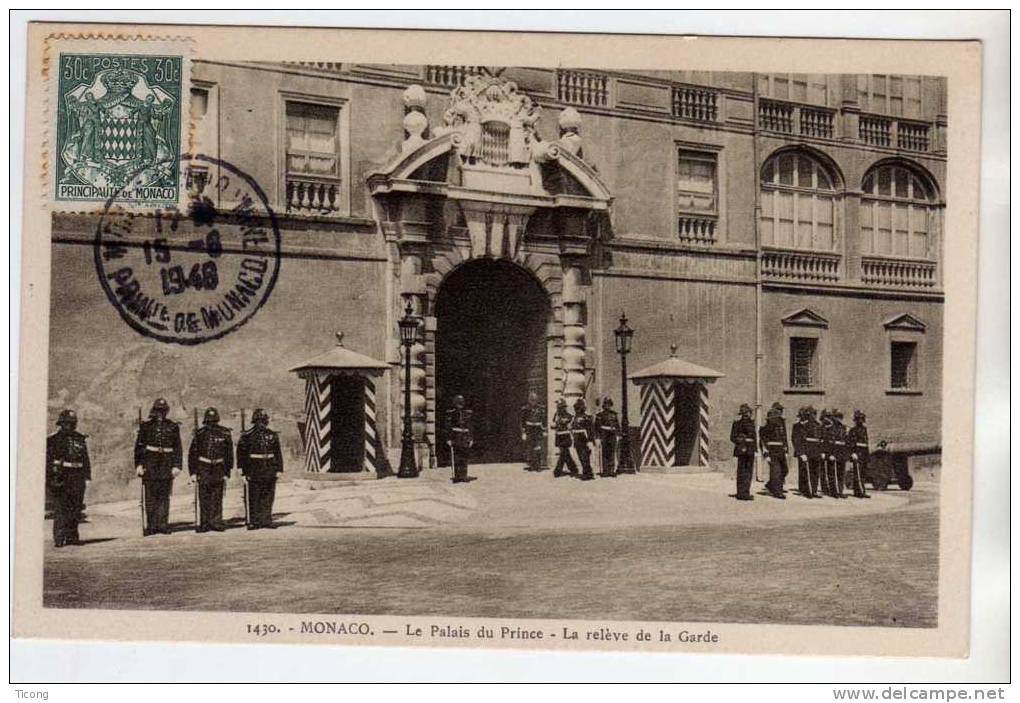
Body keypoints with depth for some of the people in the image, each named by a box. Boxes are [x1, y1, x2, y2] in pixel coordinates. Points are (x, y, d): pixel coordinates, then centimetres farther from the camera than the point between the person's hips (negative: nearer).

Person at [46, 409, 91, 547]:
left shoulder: (80, 439, 13)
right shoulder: (53, 440, 2)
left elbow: (86, 460, 15)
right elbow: (48, 460, -3)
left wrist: (87, 477, 8)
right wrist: (50, 479, -11)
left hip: (77, 479, 4)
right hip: (60, 478, -4)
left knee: (75, 509, 5)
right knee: (60, 509, -5)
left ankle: (72, 536, 13)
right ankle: (59, 539, -4)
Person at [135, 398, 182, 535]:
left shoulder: (173, 427, 9)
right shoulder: (146, 426, 6)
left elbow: (177, 448, 8)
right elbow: (139, 446, 4)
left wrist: (176, 466, 0)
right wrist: (138, 464, -4)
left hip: (167, 465, 1)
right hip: (149, 464, -1)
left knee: (164, 496, 4)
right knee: (150, 496, -1)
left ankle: (163, 524, 8)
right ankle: (150, 525, 2)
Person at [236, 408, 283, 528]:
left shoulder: (272, 435, 10)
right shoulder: (247, 436, -2)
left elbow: (278, 453, 13)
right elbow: (241, 453, -1)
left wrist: (278, 469, 7)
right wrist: (244, 471, -5)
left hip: (270, 471, 4)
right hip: (254, 472, -4)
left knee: (268, 497, 5)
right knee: (254, 499, 1)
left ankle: (266, 520, 12)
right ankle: (254, 522, 7)